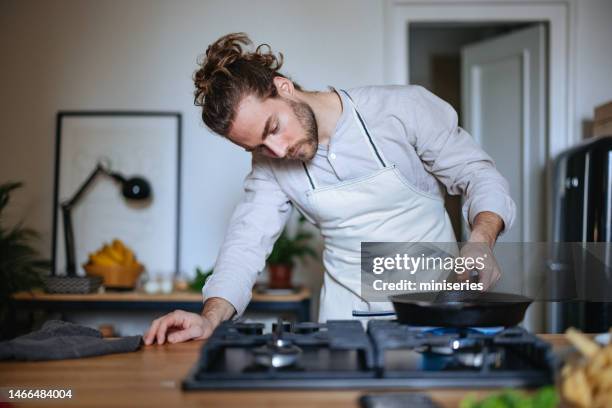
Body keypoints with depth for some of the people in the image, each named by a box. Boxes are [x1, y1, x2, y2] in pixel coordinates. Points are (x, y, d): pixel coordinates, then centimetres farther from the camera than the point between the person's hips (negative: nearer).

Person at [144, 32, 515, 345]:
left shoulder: (403, 108, -11)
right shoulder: (271, 161, 0)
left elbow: (480, 176, -4)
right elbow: (248, 241, -3)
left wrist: (480, 241, -23)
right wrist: (211, 318, -19)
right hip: (349, 316, 3)